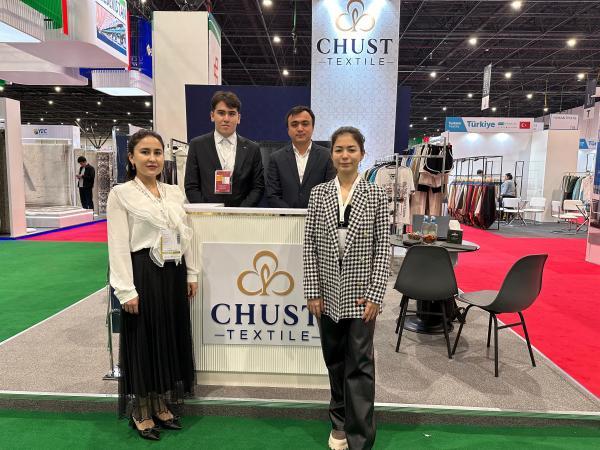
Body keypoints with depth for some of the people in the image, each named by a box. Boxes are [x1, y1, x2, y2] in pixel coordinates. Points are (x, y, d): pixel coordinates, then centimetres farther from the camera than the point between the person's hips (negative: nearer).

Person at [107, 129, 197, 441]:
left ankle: (162, 406, 32)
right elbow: (119, 246, -11)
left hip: (174, 274, 6)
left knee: (171, 337, 14)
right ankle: (141, 413, 26)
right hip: (143, 274, -5)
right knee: (143, 341, 6)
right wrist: (127, 290, -15)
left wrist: (191, 274, 10)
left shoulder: (174, 192, 10)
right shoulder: (121, 194, -6)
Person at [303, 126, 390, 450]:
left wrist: (375, 294, -9)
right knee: (335, 361, 16)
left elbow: (383, 247, -4)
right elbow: (310, 245, 1)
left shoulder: (376, 195, -2)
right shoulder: (318, 194, 2)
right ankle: (340, 423, 36)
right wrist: (313, 291, -3)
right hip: (328, 293, 2)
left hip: (361, 293, -2)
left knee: (359, 365, 2)